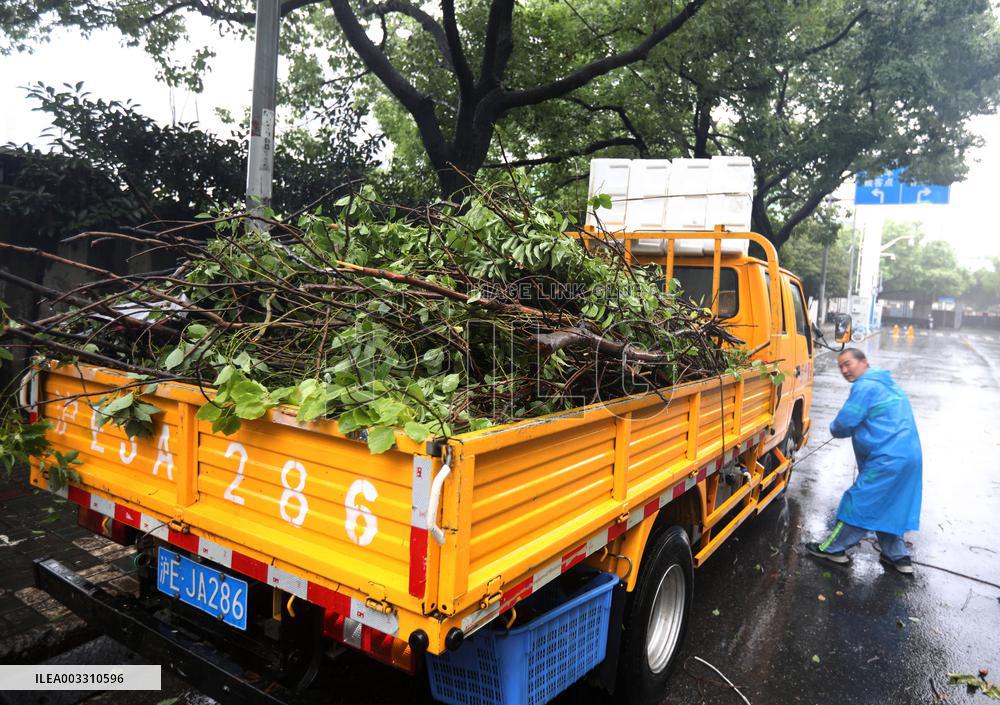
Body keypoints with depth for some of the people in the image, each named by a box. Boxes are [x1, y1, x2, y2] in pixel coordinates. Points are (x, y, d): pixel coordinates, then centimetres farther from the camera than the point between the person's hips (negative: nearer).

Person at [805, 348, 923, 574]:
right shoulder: (887, 384, 19)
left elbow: (844, 424, -15)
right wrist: (856, 430, 18)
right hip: (909, 455, 9)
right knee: (887, 506, 19)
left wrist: (834, 428, 7)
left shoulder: (865, 387, -12)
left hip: (887, 459, -9)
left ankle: (833, 549, 10)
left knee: (859, 502, 0)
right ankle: (898, 556, 25)